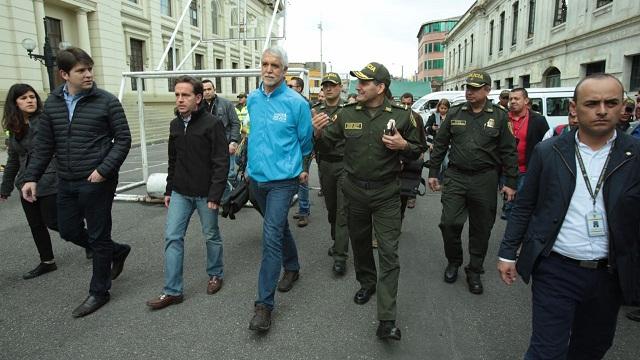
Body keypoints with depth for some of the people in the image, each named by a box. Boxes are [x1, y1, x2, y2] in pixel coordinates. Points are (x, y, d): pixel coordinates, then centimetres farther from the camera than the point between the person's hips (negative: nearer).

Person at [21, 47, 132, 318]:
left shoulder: (107, 101, -8)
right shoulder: (52, 102, 6)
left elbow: (123, 140, -8)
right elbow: (44, 144, 10)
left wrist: (104, 169, -19)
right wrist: (31, 177, 3)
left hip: (97, 182, -6)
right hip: (66, 183, 6)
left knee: (98, 237, 4)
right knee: (69, 230, 15)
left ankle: (99, 292, 22)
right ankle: (117, 251, 37)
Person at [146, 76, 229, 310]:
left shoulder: (212, 124, -12)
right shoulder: (175, 124, 8)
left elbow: (221, 162, -15)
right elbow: (173, 160, 16)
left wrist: (215, 195, -19)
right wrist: (169, 190, 14)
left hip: (205, 194, -5)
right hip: (180, 193, 6)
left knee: (211, 236, 11)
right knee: (172, 237, 2)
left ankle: (215, 274, 34)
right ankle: (173, 291, 11)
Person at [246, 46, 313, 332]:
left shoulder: (296, 103, -11)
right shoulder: (252, 99, 5)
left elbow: (305, 141, 2)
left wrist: (303, 170, 12)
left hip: (282, 179, -6)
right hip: (256, 177, 6)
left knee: (271, 237, -11)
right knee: (279, 227, 21)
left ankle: (265, 304, -4)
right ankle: (292, 268, 43)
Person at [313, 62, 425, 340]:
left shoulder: (402, 115, -5)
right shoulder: (347, 114, -1)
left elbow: (417, 151, 5)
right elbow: (328, 141, 5)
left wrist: (404, 145, -18)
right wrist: (318, 132, -17)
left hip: (386, 193, -2)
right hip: (354, 190, 3)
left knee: (388, 252, -5)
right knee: (359, 241, 18)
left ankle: (387, 320, -2)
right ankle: (367, 282, 45)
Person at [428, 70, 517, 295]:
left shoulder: (499, 116, 1)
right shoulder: (455, 114, 5)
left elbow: (509, 151, 2)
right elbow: (440, 145, 8)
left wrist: (510, 182, -1)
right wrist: (433, 173, 5)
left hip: (485, 180, -1)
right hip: (455, 176, 1)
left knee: (481, 229, 8)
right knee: (449, 223, -3)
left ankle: (474, 271, 24)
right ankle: (453, 262, 23)